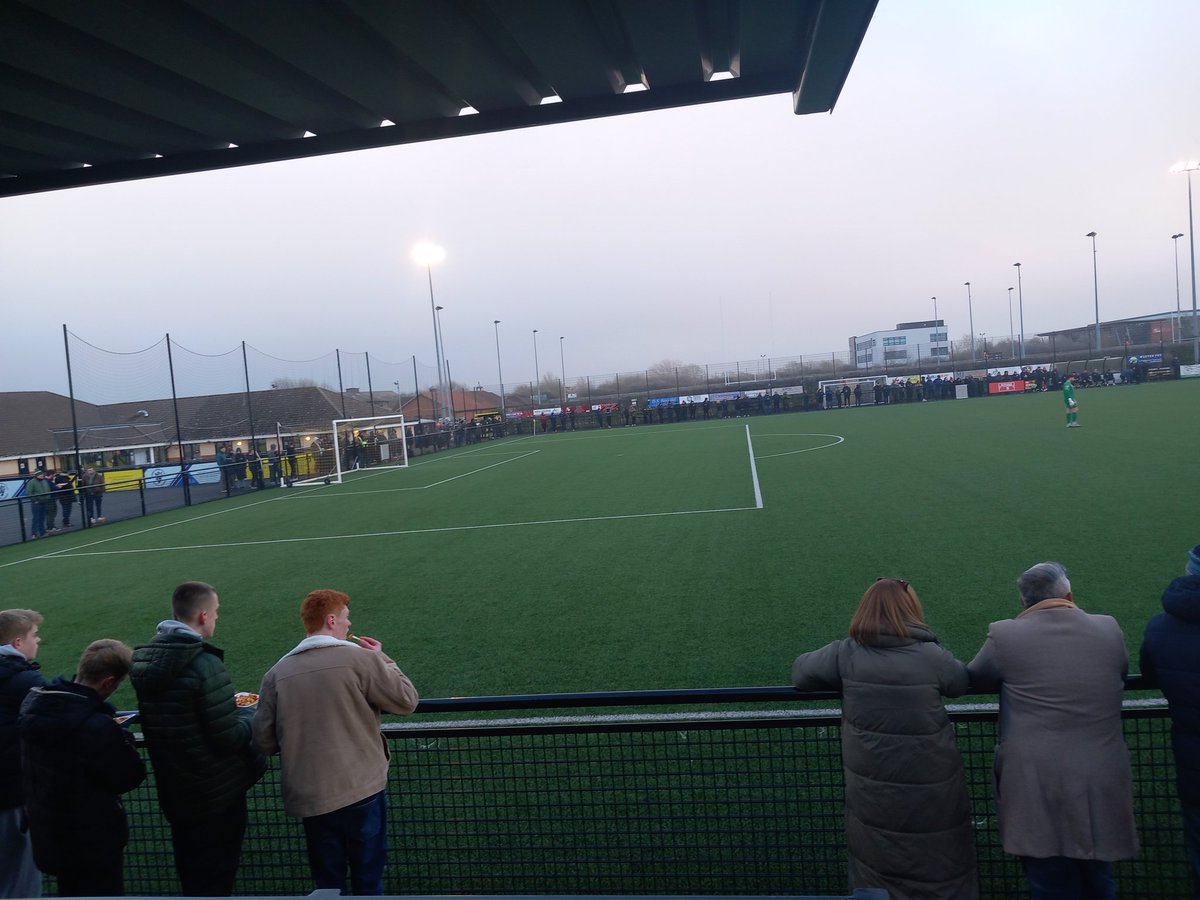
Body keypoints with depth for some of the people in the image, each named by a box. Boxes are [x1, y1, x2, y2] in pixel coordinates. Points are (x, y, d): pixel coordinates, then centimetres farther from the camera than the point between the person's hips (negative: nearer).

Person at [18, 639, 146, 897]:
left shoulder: (34, 702, -8)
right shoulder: (96, 726, -33)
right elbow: (129, 778, -21)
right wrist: (122, 738, -7)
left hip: (48, 834, 8)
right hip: (94, 842, -7)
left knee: (71, 891, 27)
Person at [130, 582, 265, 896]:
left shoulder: (144, 660, -1)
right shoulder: (205, 664, -25)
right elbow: (229, 738, -24)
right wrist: (249, 721, -3)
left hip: (173, 791, 7)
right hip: (217, 794, -7)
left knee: (191, 878, 22)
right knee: (216, 881, 9)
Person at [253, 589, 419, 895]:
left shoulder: (277, 672, 0)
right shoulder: (361, 658, -12)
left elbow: (263, 740, 4)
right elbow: (407, 701, -5)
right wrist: (382, 658, 7)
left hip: (309, 798, 3)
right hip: (361, 790, -3)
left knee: (327, 883, 18)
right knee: (368, 880, 13)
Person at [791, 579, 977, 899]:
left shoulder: (845, 654, -8)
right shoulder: (932, 657, -11)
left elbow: (800, 671, 5)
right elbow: (965, 680, 8)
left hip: (872, 793, 1)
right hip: (931, 791, -1)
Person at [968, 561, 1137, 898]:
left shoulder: (1004, 635, -9)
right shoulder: (1109, 629, 0)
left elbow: (974, 678, 7)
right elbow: (1120, 674, 18)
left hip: (1037, 792, -3)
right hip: (1102, 787, 4)